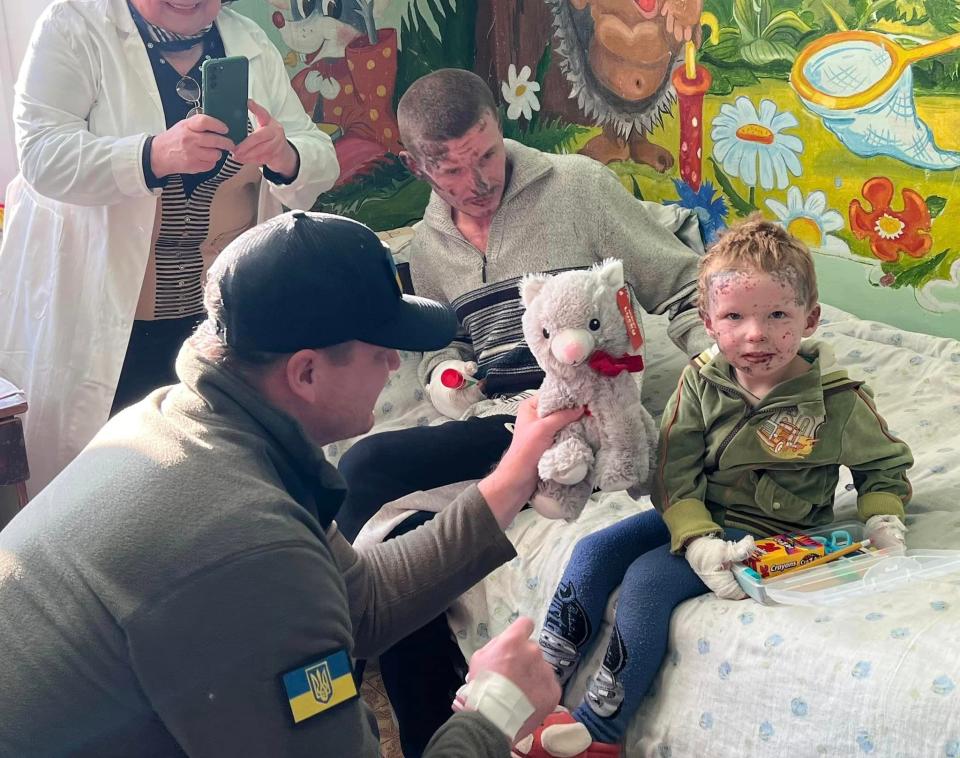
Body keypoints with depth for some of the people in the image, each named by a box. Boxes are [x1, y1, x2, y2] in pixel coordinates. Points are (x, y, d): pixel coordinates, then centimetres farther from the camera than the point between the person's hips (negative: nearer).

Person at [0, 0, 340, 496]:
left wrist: (283, 156, -22)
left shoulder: (250, 44, 8)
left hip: (226, 315, 4)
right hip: (107, 322, -3)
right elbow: (42, 154, -18)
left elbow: (321, 162, 2)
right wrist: (157, 154, -35)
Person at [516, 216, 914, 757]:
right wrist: (698, 542, -25)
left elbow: (885, 466, 4)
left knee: (648, 579, -21)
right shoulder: (702, 381, -8)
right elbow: (675, 473, -11)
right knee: (595, 552, -8)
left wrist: (884, 524, -14)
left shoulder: (836, 398, -14)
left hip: (770, 534, -5)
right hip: (696, 517, 5)